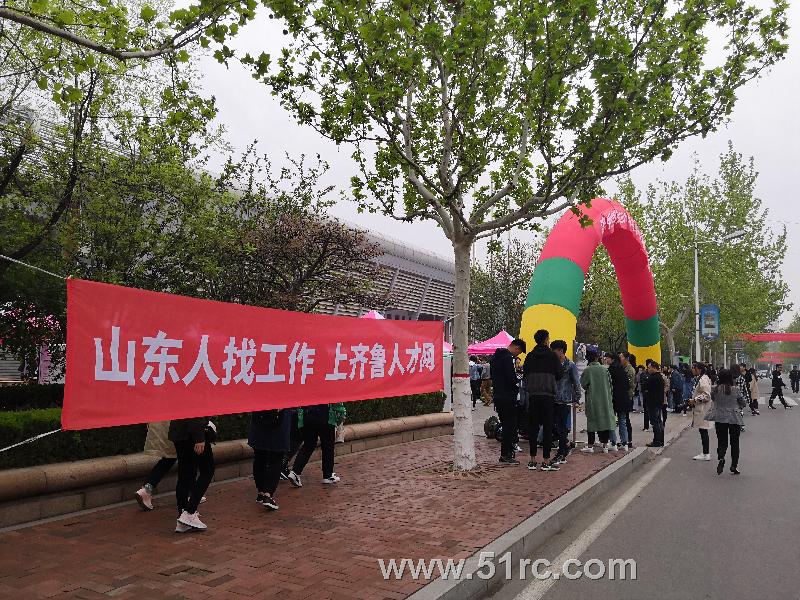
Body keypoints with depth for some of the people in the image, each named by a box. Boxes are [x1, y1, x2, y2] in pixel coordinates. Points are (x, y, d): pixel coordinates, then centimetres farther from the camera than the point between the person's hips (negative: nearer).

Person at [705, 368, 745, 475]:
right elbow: (744, 403, 1)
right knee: (734, 442, 13)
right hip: (735, 418, -1)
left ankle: (720, 458, -18)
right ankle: (734, 466, 16)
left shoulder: (716, 390, -7)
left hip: (720, 418, 1)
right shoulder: (736, 389, -9)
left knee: (722, 442, 9)